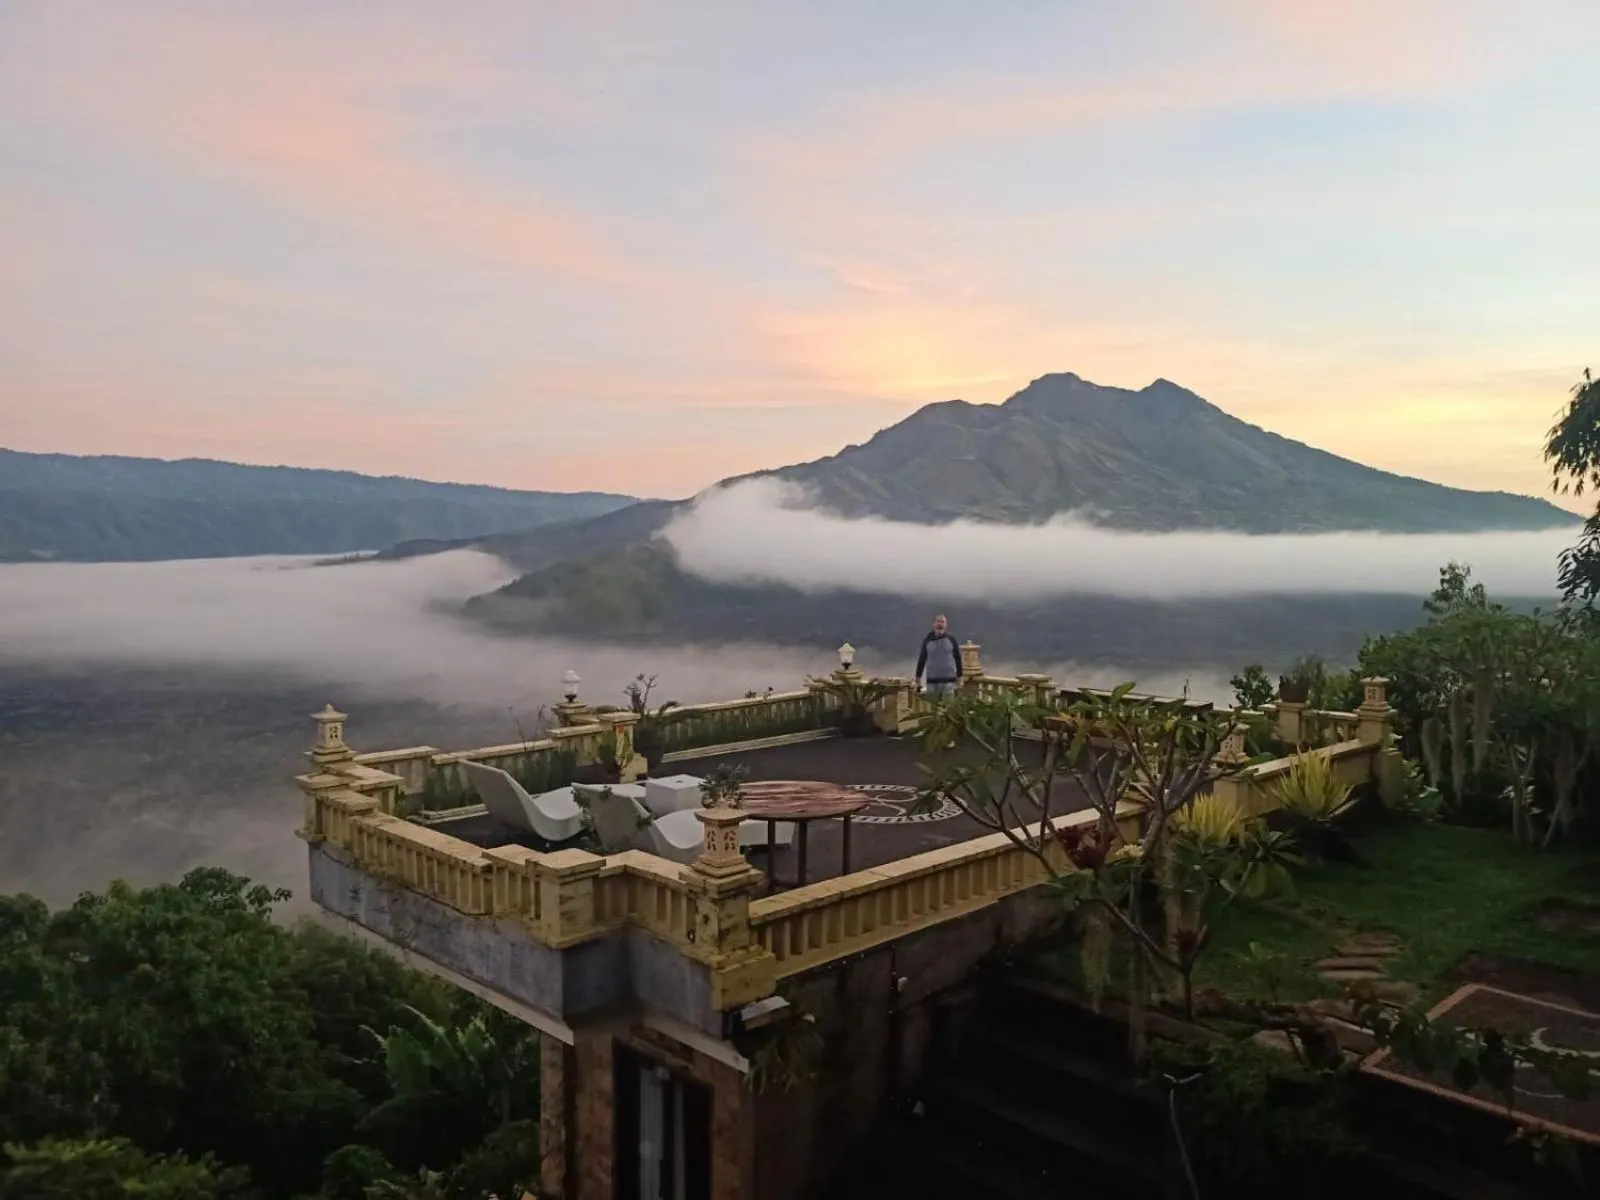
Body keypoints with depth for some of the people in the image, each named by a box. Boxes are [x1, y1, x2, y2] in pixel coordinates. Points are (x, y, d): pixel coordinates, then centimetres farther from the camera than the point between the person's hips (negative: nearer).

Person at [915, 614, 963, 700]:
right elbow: (922, 658, 9)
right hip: (932, 680, 1)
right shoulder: (927, 640, 3)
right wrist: (918, 676, 8)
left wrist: (959, 675, 4)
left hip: (949, 680, -1)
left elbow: (957, 657, 5)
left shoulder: (951, 639, 0)